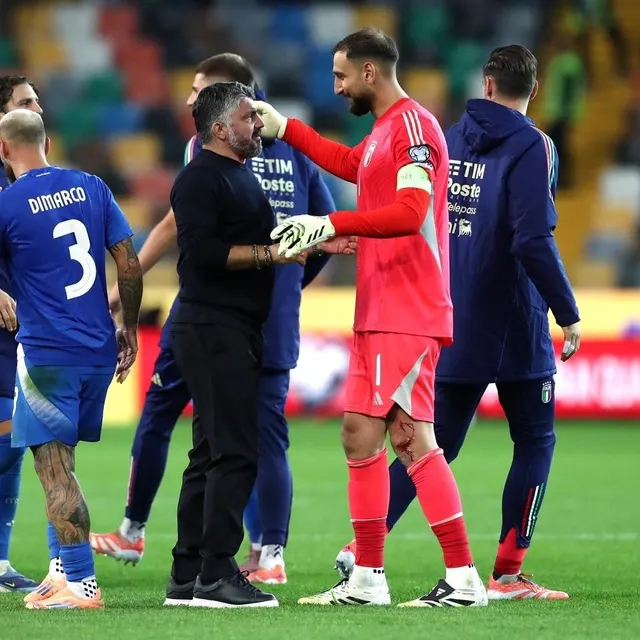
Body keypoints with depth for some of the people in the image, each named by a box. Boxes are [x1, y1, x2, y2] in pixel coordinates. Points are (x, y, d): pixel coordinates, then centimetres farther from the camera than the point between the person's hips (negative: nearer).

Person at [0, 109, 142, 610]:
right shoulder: (91, 188, 6)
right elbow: (129, 264, 6)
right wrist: (129, 329, 15)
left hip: (45, 352, -6)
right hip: (99, 351, 6)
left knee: (55, 467, -2)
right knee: (59, 463, 17)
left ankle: (82, 583, -5)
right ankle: (63, 568, 17)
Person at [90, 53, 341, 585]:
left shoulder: (209, 146, -5)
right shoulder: (294, 149, 10)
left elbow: (178, 224, -12)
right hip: (275, 321, 4)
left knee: (157, 415, 12)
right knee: (268, 433, 4)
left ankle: (133, 533, 20)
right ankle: (271, 554, -5)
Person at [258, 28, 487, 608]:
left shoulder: (412, 124, -12)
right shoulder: (383, 130, 18)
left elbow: (412, 208, -25)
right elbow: (351, 165, 40)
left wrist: (332, 224, -30)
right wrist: (286, 129, 43)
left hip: (408, 316, -10)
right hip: (377, 315, 10)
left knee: (412, 439, -13)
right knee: (360, 435, 9)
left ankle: (464, 579, -11)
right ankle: (368, 579, 12)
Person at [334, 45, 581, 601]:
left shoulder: (451, 139, 6)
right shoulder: (532, 148, -12)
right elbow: (534, 241, -20)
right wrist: (568, 314, -13)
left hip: (452, 332, 5)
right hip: (514, 330, -5)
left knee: (435, 444, 12)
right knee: (536, 440, 8)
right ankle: (508, 575, 4)